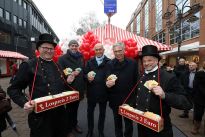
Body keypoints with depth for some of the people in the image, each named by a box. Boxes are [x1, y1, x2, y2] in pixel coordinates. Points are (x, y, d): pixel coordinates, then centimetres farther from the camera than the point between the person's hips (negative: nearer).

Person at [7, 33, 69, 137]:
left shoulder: (57, 66, 10)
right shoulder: (29, 65, -7)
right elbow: (13, 89, -7)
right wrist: (24, 103, -22)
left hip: (60, 113, 6)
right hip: (40, 117, -5)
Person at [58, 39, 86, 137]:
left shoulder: (80, 58, 10)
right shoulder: (63, 58, -8)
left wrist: (83, 86, 13)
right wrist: (71, 74, -27)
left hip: (79, 88, 5)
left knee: (75, 108, 20)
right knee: (69, 109, 9)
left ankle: (75, 124, 41)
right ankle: (69, 129, 28)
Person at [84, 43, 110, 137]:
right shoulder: (90, 62, 7)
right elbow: (85, 74, 1)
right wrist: (88, 77, -19)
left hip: (103, 92, -2)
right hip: (92, 91, 2)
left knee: (102, 112, 15)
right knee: (90, 111, 15)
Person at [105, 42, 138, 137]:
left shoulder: (132, 63, -3)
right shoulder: (110, 64, -3)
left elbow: (136, 80, 0)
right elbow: (107, 79, -10)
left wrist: (135, 95, -2)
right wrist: (108, 83, -33)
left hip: (129, 98, -1)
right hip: (115, 98, 1)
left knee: (129, 121, 9)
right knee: (117, 121, 18)